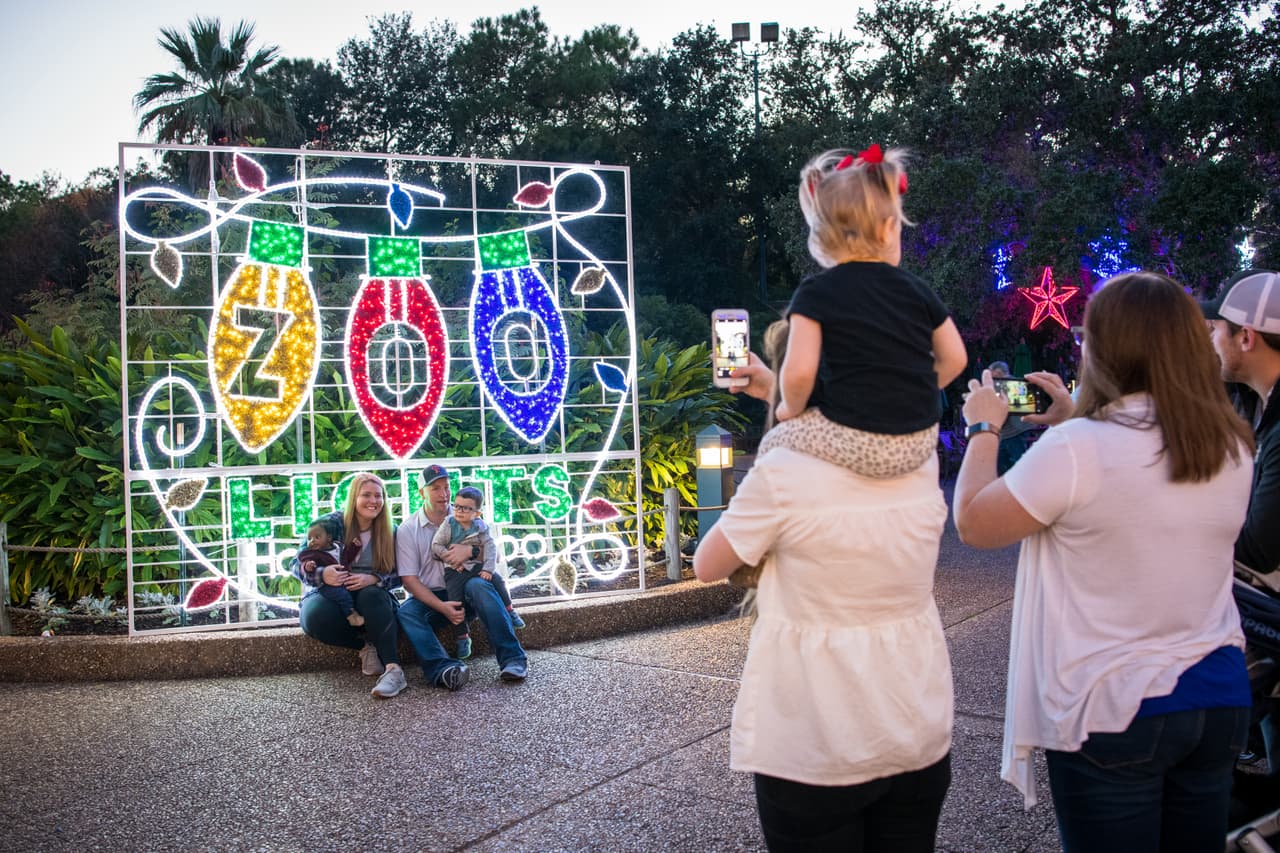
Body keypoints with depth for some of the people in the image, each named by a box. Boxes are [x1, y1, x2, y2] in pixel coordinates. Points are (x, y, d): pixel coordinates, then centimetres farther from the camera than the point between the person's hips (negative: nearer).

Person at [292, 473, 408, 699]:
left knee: (371, 595, -36)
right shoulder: (331, 524, -3)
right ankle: (366, 645, -13)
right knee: (315, 615, -36)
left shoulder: (389, 533, 4)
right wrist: (321, 574, -27)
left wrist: (374, 580, -22)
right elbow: (298, 564, -4)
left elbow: (398, 576, 0)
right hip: (330, 597, 0)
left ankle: (394, 670, -46)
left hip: (371, 598, 1)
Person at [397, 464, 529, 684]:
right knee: (406, 612, -31)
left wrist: (470, 551, -22)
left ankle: (513, 658, -36)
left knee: (479, 585, -33)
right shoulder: (408, 529, -1)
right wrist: (442, 607, -21)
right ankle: (444, 668, -51)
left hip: (465, 591, 0)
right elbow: (409, 579, -7)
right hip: (430, 598, 0)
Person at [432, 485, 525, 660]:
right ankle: (462, 638, -4)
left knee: (497, 580, -12)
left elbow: (490, 547, -7)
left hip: (477, 565, 2)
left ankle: (509, 611, 12)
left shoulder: (480, 527, -2)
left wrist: (488, 568, -18)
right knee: (455, 600, -14)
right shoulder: (448, 524, -7)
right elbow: (436, 545, -6)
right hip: (455, 570, -2)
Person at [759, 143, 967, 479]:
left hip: (856, 443, -5)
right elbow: (955, 359, 11)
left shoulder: (815, 293, -8)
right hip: (921, 444, 6)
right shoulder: (916, 289, 5)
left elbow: (799, 372, -18)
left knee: (773, 445, 18)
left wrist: (791, 409, 2)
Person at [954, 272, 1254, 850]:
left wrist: (984, 429, 3)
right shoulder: (1233, 448, -1)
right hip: (1221, 699, 6)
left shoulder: (1078, 448, -22)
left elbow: (973, 523, -10)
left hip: (1112, 711, -6)